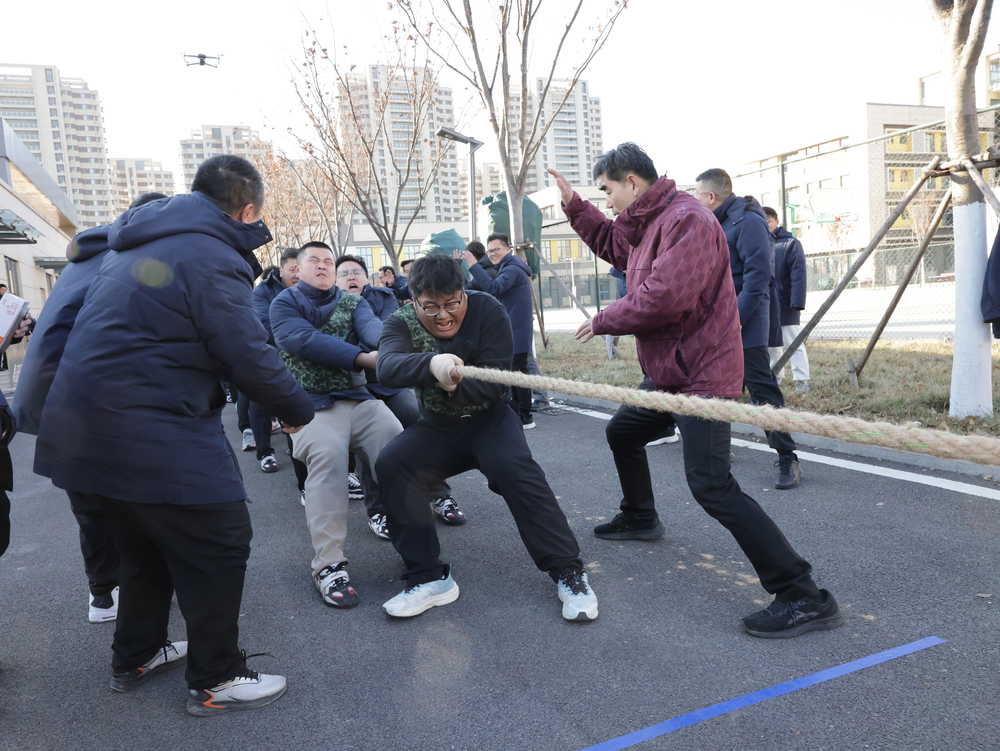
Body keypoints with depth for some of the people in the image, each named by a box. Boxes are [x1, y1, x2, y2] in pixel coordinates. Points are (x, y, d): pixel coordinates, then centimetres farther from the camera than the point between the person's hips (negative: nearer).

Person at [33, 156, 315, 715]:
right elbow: (251, 358, -16)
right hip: (150, 432, -10)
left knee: (149, 539, 24)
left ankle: (135, 657, 39)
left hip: (89, 425, 10)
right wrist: (300, 410, 0)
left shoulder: (142, 246, 14)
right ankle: (216, 680, 15)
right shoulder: (211, 257, -15)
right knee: (218, 543, 2)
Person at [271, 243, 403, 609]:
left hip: (357, 397, 4)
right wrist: (362, 358, -25)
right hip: (310, 403, -3)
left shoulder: (352, 302, 16)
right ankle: (328, 565, -26)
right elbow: (303, 341, -14)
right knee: (327, 454, -31)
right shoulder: (285, 303, 6)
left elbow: (371, 326, -8)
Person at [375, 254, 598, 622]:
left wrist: (454, 384, -40)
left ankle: (568, 572, -16)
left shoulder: (487, 311, -14)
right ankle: (429, 578, -12)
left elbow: (494, 383, -20)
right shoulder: (402, 323, -11)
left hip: (489, 419, -2)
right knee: (391, 465, -24)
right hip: (437, 427, 2)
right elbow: (387, 368, -35)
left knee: (515, 468, -31)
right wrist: (432, 364, -56)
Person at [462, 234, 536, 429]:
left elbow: (494, 288, -30)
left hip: (516, 333, -11)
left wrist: (473, 265, -29)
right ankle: (517, 414, 22)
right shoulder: (509, 268, 22)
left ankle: (526, 418, -2)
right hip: (511, 333, 11)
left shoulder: (513, 269, -13)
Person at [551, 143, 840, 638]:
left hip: (701, 374, -11)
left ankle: (804, 598, -13)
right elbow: (612, 245, 32)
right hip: (667, 372, 11)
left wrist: (604, 321, -14)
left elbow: (665, 296, -29)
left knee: (711, 485, -20)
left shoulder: (687, 220, -20)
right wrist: (574, 206, 21)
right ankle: (639, 518, 51)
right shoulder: (645, 224, 13)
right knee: (621, 432, 28)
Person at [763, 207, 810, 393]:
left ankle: (801, 381, 0)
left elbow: (798, 275, -11)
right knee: (770, 345, 13)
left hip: (785, 306, -5)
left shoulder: (791, 243, -3)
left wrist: (797, 302, -19)